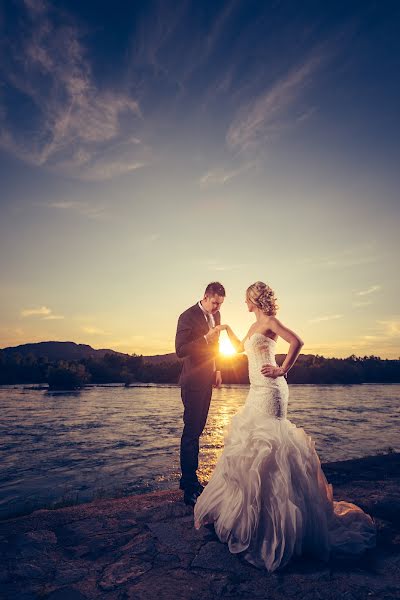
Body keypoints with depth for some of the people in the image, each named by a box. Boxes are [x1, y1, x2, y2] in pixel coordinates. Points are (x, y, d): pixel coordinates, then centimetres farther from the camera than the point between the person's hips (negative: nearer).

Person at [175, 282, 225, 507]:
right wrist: (206, 338, -27)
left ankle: (189, 479, 27)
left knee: (197, 430, 14)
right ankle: (190, 488, 5)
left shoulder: (216, 315, 10)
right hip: (194, 381, -8)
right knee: (191, 432, -4)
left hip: (208, 380, 8)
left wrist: (217, 369, 15)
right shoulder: (188, 317, -14)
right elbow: (180, 350, -20)